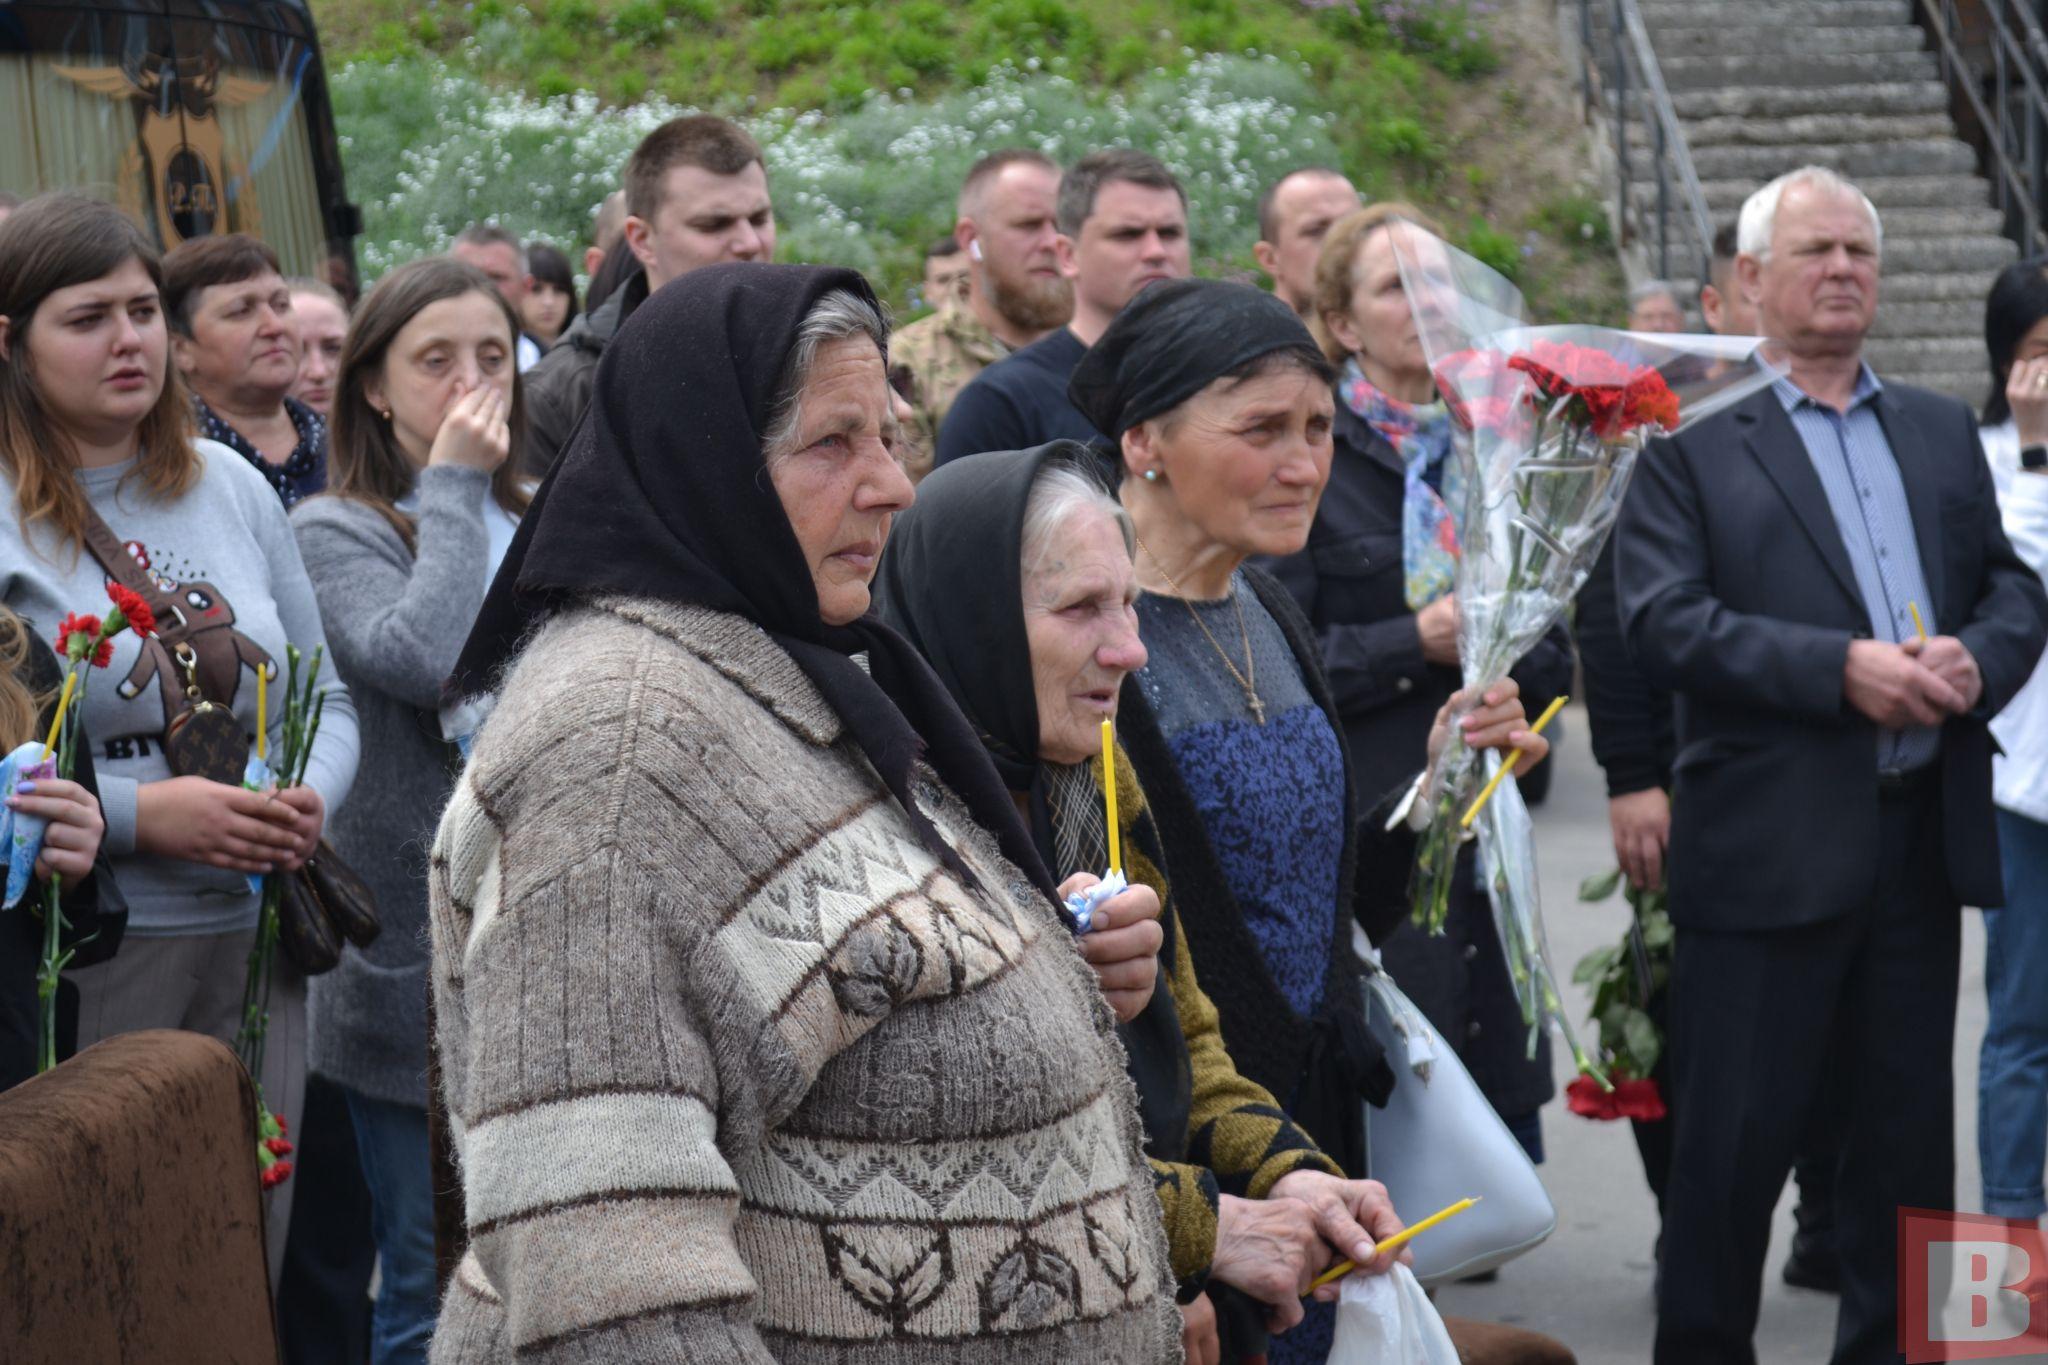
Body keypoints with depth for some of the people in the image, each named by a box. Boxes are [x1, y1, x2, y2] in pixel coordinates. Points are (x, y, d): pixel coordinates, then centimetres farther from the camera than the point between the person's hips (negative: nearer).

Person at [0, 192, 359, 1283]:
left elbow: (323, 693, 15)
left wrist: (312, 795, -5)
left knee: (249, 1271, 12)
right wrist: (139, 814, -20)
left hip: (254, 946, 5)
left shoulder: (230, 486, 10)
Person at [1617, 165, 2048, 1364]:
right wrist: (1840, 669, -19)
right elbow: (1664, 621, -12)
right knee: (1737, 1131, 0)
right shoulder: (1690, 438, -1)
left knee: (1908, 1130, 12)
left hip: (1924, 837, 5)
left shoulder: (1944, 433, 17)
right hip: (1771, 846, -5)